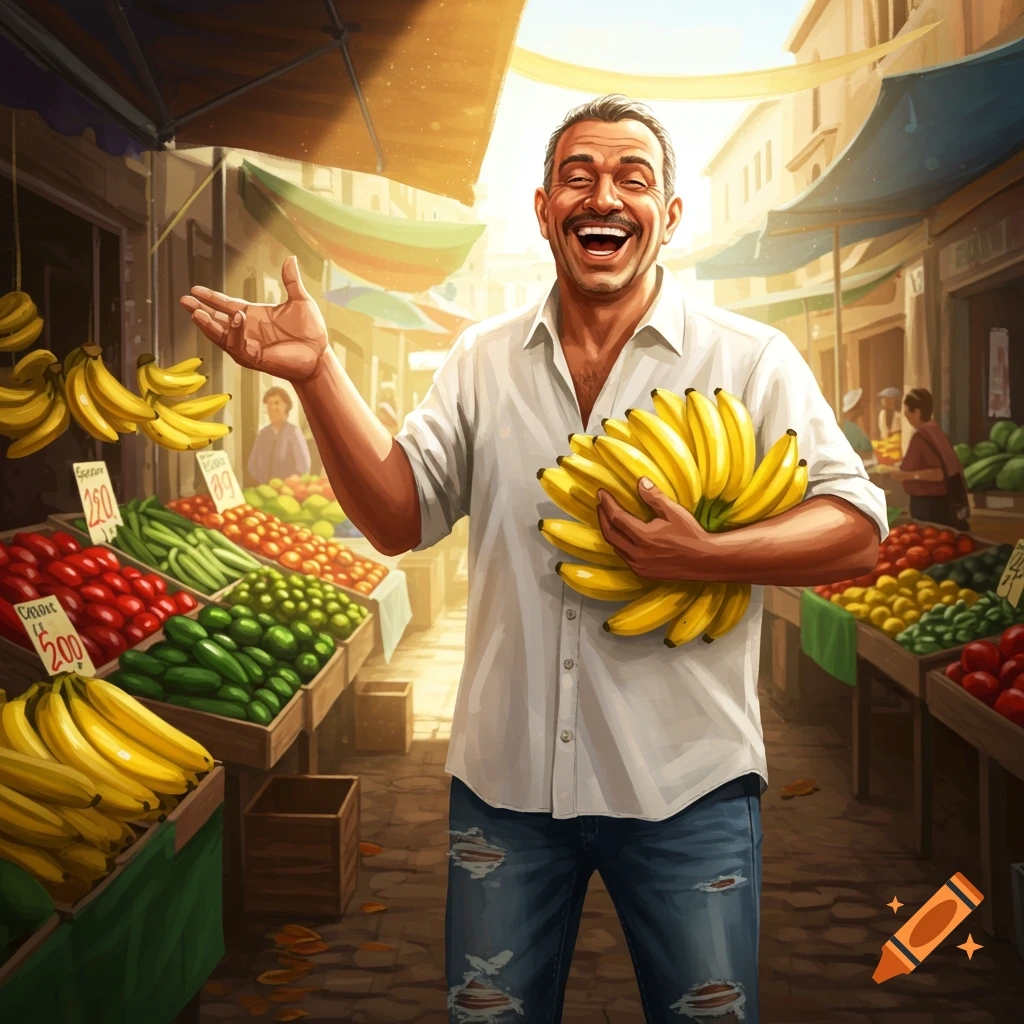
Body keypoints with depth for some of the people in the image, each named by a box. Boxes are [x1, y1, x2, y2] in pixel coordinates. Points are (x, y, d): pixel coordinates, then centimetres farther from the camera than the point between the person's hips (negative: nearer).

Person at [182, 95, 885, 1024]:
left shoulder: (751, 360, -4)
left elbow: (859, 533, -7)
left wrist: (705, 555, -24)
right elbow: (398, 517, 0)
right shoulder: (482, 361, 6)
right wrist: (316, 372, -11)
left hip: (685, 783, -2)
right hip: (506, 778, 3)